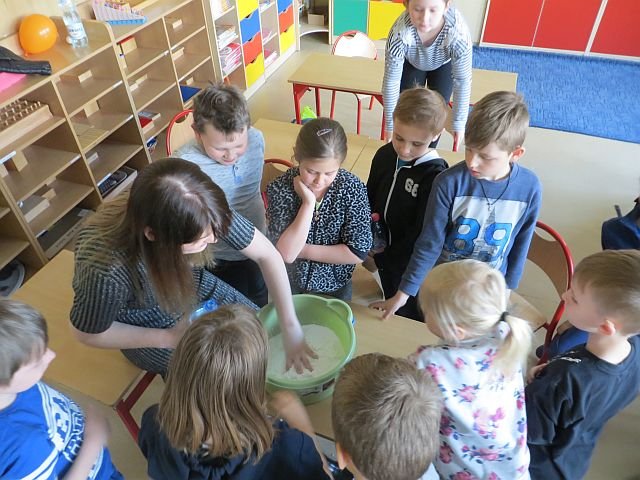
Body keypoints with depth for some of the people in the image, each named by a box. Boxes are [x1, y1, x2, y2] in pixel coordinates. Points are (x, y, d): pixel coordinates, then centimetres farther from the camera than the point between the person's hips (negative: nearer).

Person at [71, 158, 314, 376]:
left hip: (197, 289, 4)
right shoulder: (107, 270, -41)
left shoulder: (198, 213, -34)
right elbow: (87, 332, -19)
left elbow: (267, 254, -23)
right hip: (150, 328, -3)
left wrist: (291, 329, -22)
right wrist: (168, 338, -22)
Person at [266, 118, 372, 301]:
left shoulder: (353, 188, -21)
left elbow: (358, 252, -21)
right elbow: (286, 253, -27)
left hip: (335, 286, 1)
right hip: (289, 285, 0)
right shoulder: (279, 188, -21)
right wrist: (308, 203, -33)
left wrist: (303, 250, -21)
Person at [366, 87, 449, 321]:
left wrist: (382, 260, -14)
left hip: (410, 265, -5)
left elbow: (422, 235, -23)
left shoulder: (435, 176, -28)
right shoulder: (385, 155, -8)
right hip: (383, 253, 6)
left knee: (407, 317, 17)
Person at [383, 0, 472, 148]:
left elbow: (463, 80, -30)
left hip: (444, 63, 0)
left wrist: (459, 122, -24)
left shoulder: (458, 33, -42)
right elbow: (391, 79, -33)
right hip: (410, 63, 0)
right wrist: (391, 124, -26)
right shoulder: (400, 32, -43)